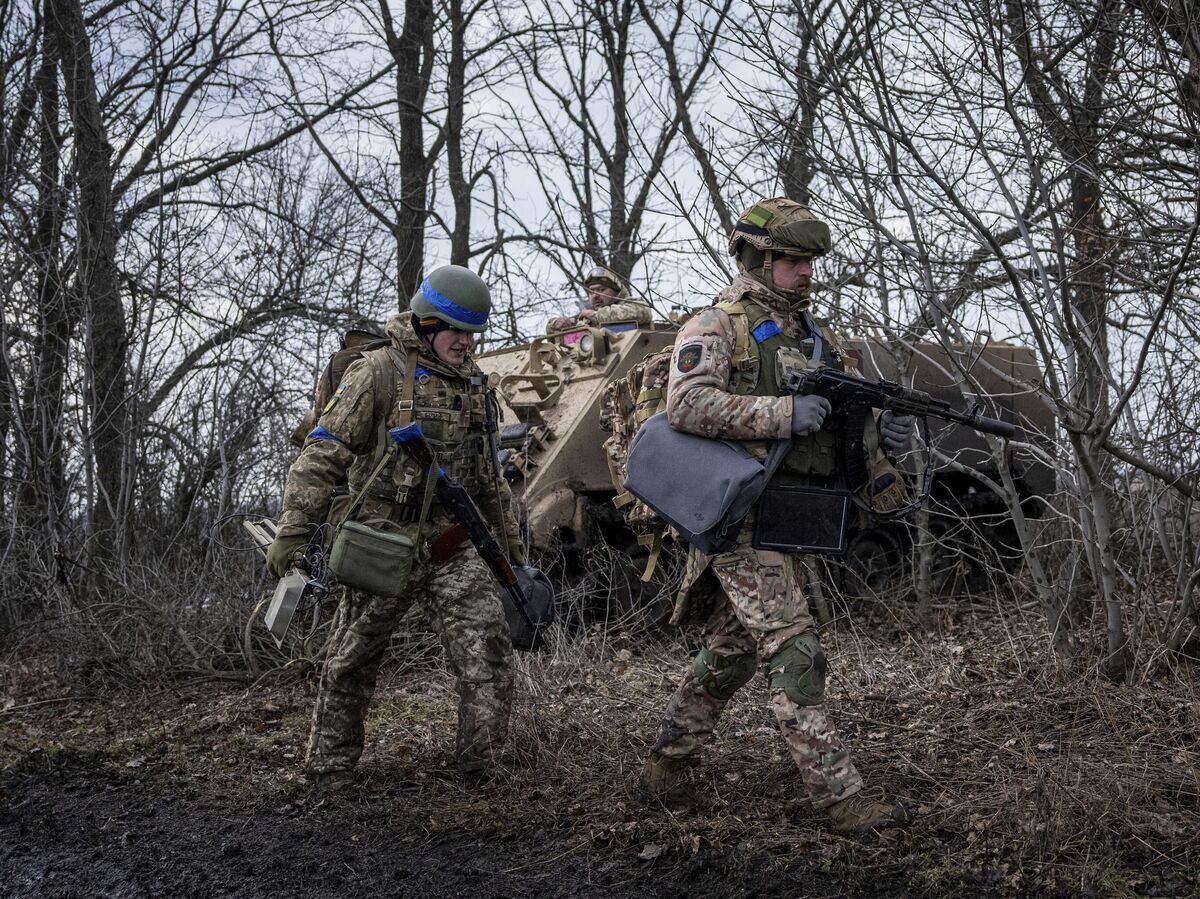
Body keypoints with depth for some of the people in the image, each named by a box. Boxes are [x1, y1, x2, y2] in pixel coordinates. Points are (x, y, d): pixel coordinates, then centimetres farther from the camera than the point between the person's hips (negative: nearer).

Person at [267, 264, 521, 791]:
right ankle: (329, 768, 22)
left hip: (452, 546, 4)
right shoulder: (378, 373, -7)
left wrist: (511, 542, 24)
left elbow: (487, 476, 23)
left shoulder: (472, 383, 13)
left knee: (487, 645, -9)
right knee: (352, 664, 7)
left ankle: (481, 763, 0)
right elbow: (323, 454, -12)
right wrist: (293, 529, -20)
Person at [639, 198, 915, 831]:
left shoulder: (808, 334, 18)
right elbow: (685, 404, -22)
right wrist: (782, 414, -26)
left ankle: (667, 766, 29)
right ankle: (840, 797, -10)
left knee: (732, 649, 16)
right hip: (743, 513, -9)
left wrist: (884, 433, -5)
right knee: (793, 653, -11)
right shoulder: (716, 327, -7)